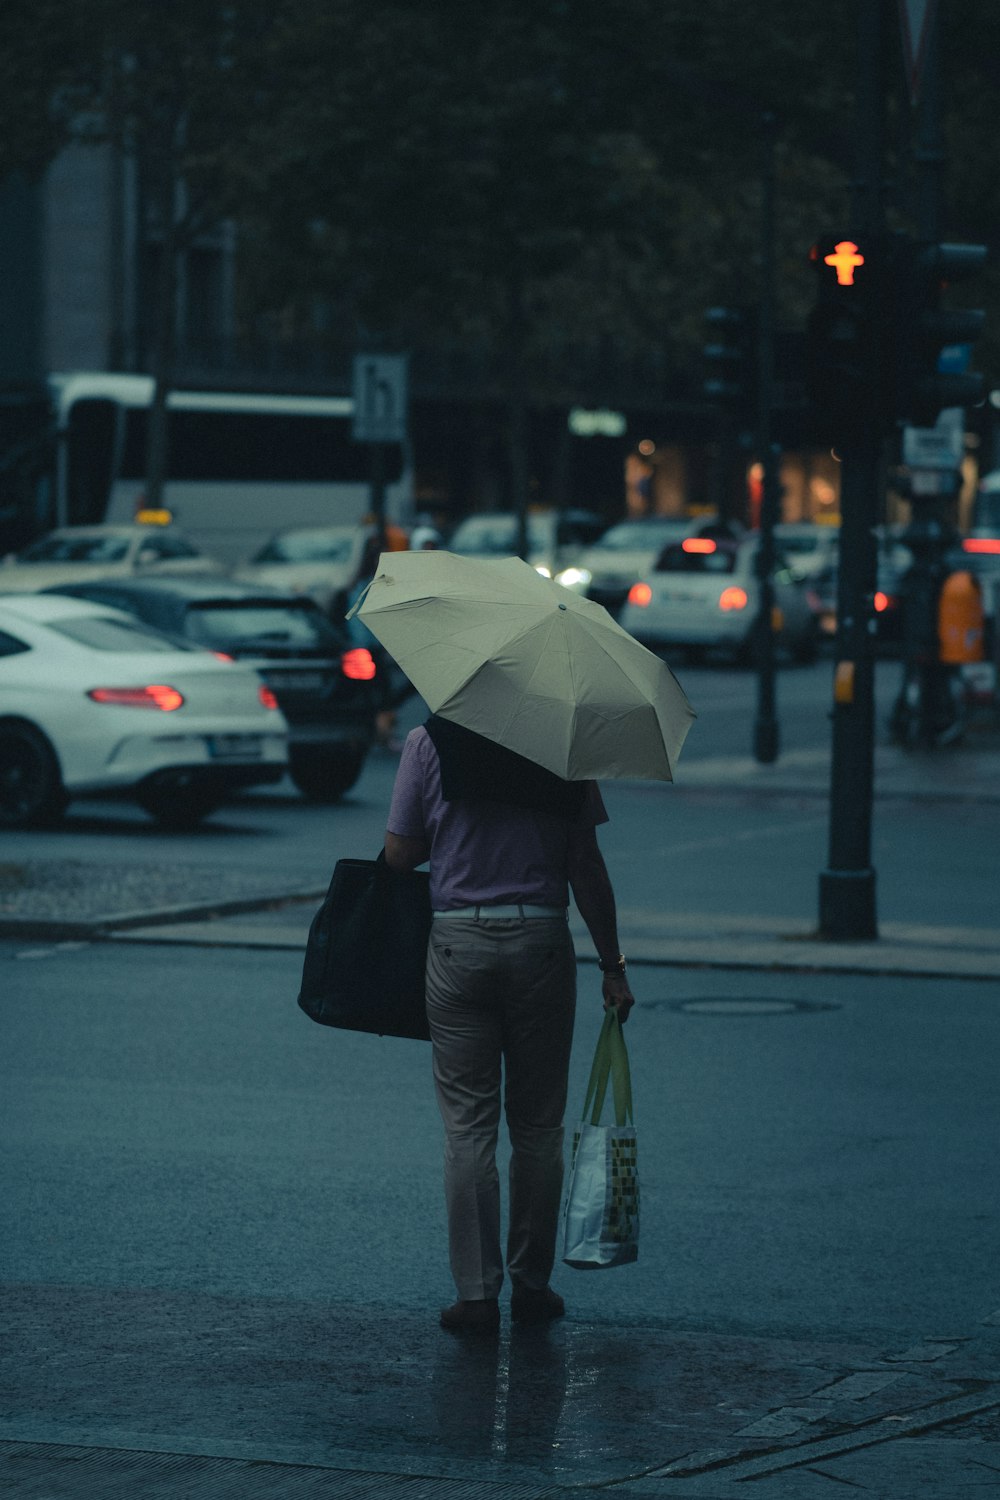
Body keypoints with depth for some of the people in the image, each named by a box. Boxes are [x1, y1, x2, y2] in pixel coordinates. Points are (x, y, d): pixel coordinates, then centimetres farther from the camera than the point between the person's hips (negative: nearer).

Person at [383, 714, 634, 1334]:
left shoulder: (429, 742, -2)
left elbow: (399, 855, 1)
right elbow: (586, 866, -1)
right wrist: (612, 967, 5)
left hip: (458, 941, -1)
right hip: (541, 942, 1)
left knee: (468, 1125, 3)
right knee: (538, 1125, 11)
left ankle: (476, 1293, 0)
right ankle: (532, 1285, 17)